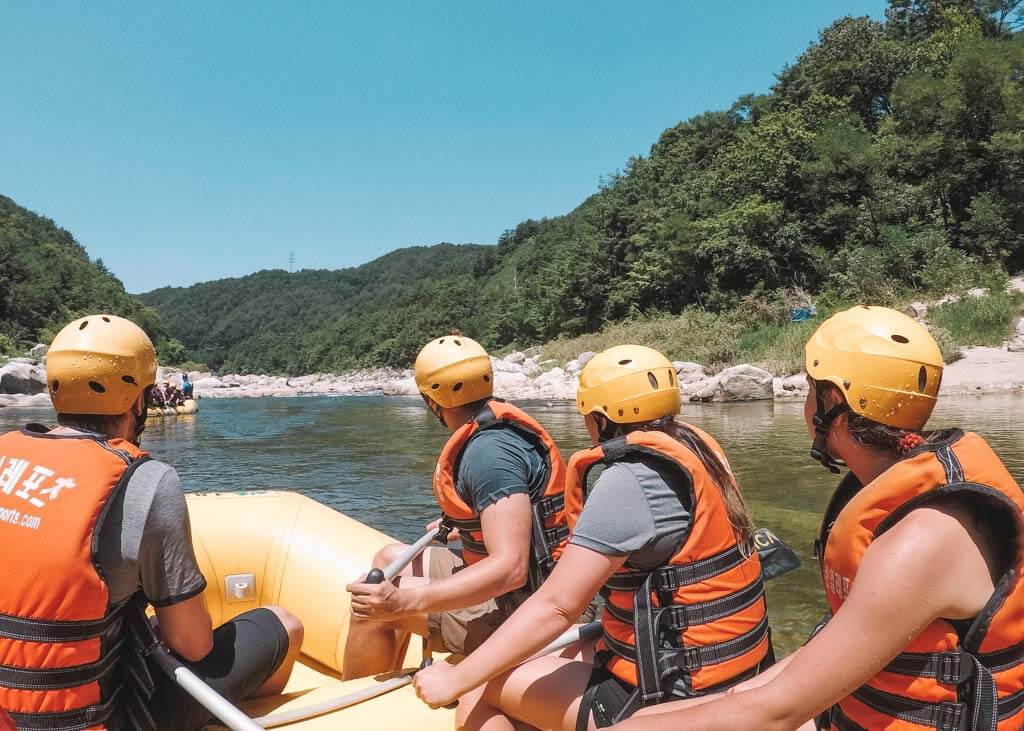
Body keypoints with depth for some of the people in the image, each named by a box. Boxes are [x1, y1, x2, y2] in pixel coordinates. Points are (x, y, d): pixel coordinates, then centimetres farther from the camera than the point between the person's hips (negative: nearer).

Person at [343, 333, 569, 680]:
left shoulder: (487, 450, -26)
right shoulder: (502, 427, 4)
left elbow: (510, 569, -33)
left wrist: (403, 602, -37)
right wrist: (461, 525, 35)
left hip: (513, 610, -10)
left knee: (373, 603, -11)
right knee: (390, 558, 18)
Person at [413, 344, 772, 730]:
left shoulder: (628, 479, -23)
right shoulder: (696, 446, 3)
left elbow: (555, 606, -24)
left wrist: (455, 679, -16)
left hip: (669, 697, -9)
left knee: (480, 697, 0)